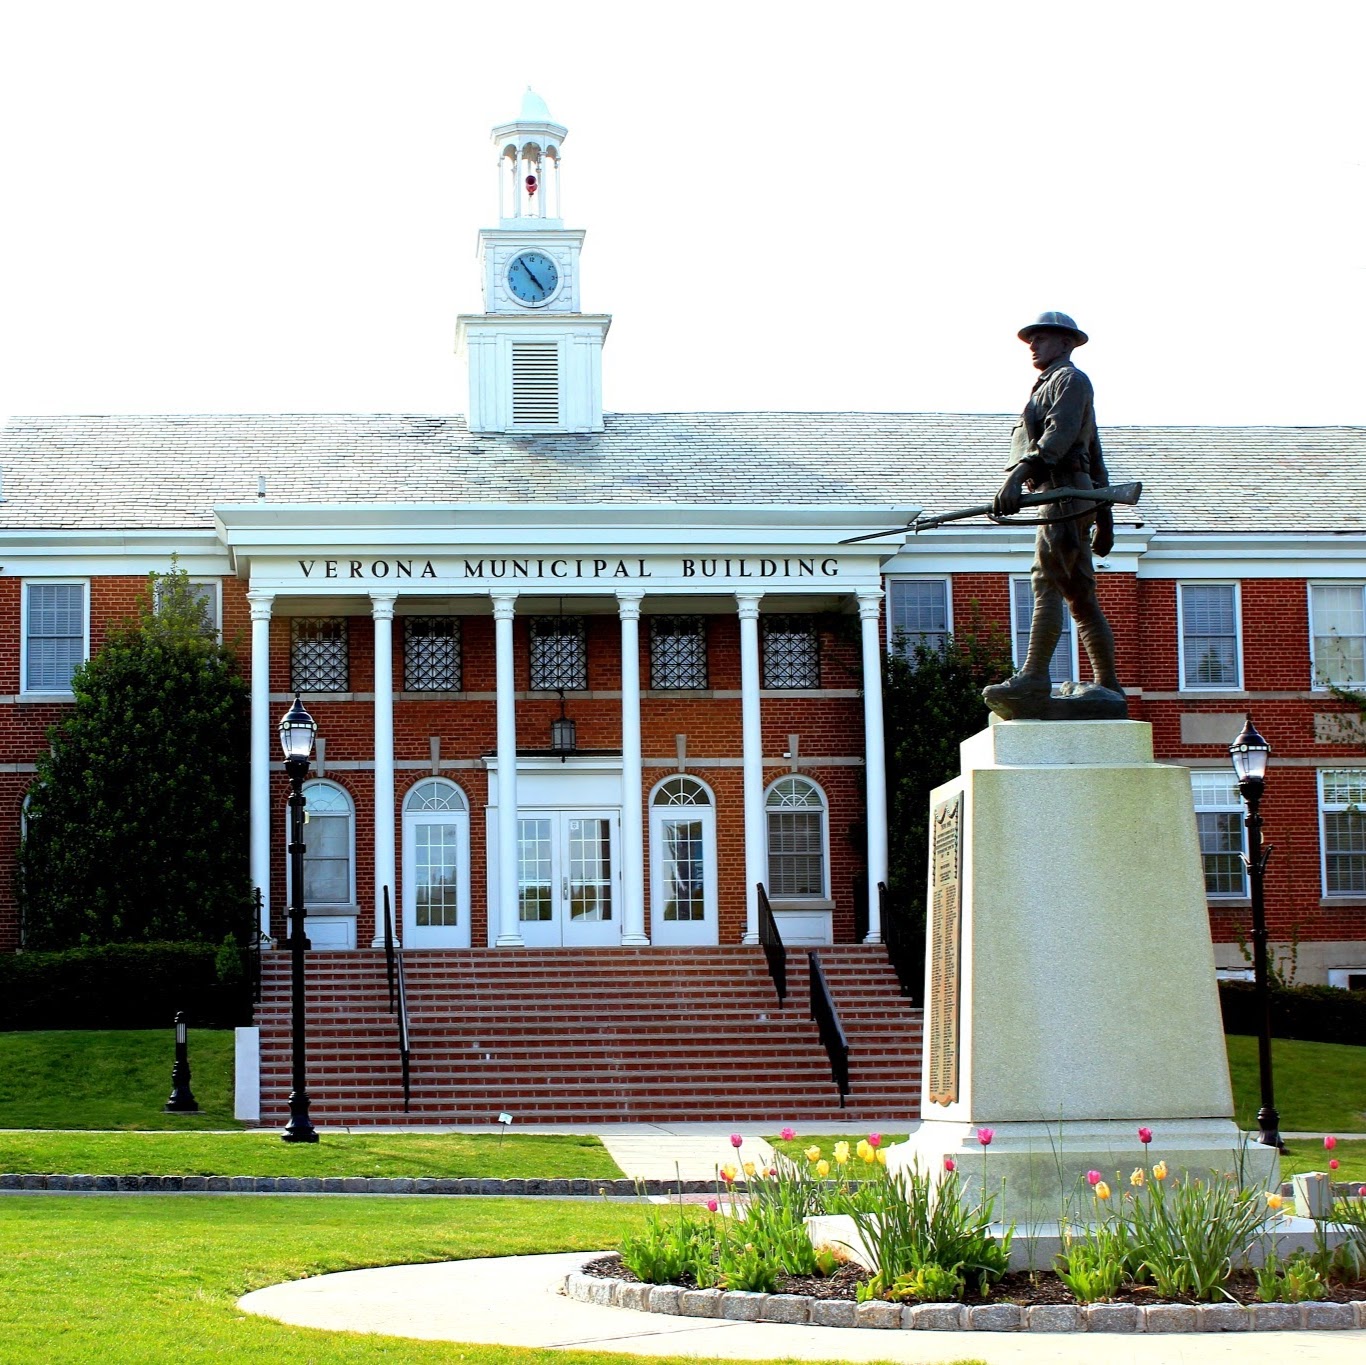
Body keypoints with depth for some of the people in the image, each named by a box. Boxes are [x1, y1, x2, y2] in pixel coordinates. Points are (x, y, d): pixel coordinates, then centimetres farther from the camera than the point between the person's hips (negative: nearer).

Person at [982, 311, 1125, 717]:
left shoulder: (1070, 379, 0)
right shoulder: (1049, 387, 30)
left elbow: (1058, 436, -18)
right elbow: (1096, 459, 30)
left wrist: (1017, 475, -30)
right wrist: (1103, 516, 27)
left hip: (1065, 493, -11)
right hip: (1062, 500, 11)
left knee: (1047, 582, -19)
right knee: (1080, 596, 9)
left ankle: (1033, 679, -29)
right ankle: (1109, 687, 10)